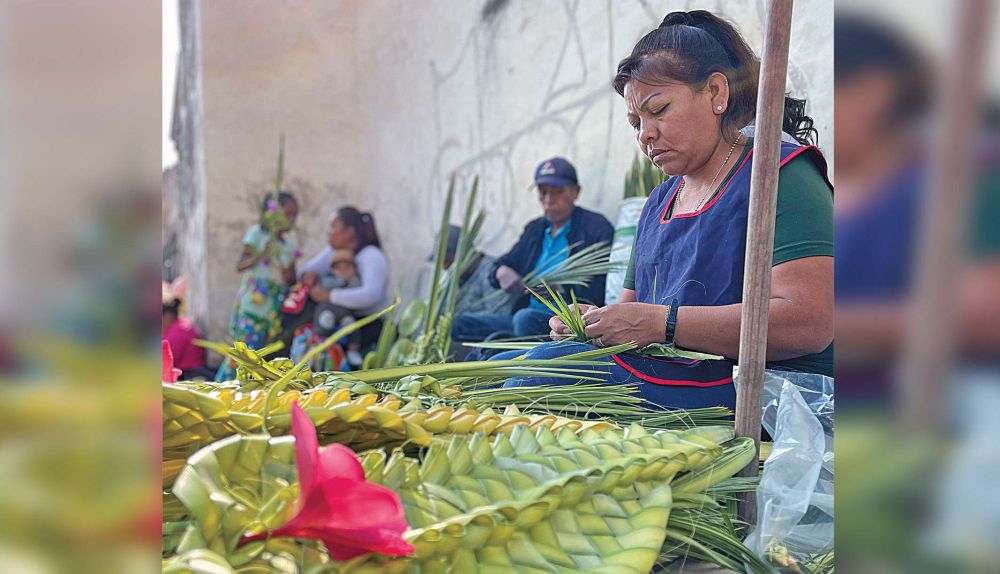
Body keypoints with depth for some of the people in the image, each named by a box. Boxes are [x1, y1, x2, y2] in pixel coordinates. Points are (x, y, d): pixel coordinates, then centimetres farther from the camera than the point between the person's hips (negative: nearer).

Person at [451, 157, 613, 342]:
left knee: (525, 318, -37)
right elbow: (504, 263, 26)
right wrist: (501, 272, 1)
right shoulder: (534, 228, 22)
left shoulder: (597, 227, 0)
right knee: (461, 324, -8)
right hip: (528, 311, 7)